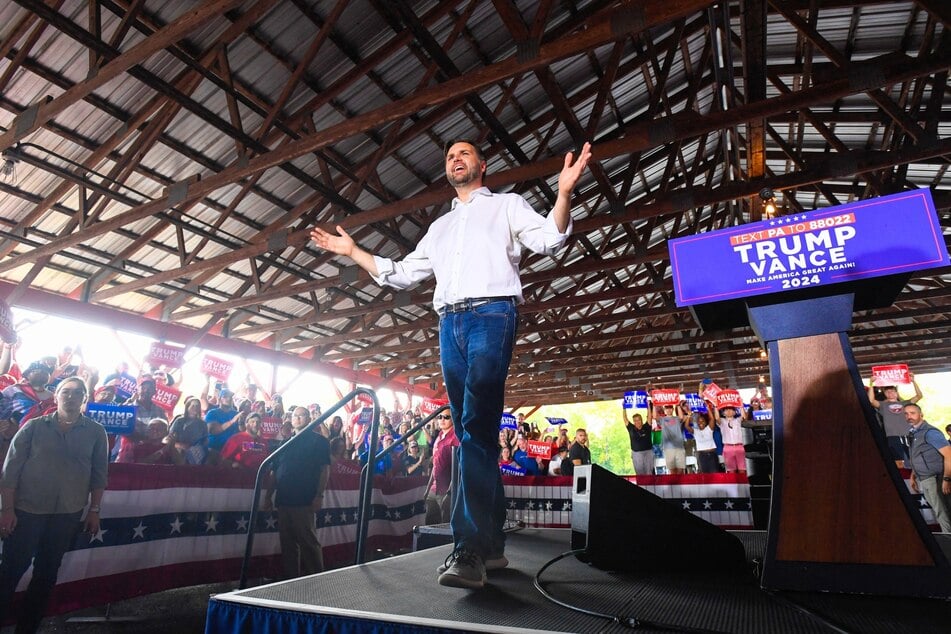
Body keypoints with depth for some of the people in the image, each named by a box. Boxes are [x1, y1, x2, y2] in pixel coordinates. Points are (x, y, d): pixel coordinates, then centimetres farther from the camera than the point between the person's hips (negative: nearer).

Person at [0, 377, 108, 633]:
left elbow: (99, 473, 4)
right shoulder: (34, 426, -1)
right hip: (26, 509, -1)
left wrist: (94, 510, 3)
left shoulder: (96, 432, 1)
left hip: (68, 514, 2)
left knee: (47, 573, 13)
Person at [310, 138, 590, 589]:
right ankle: (491, 542, 13)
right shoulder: (440, 226, 31)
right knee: (473, 433, 4)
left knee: (477, 428, -17)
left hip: (491, 315, -5)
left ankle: (469, 551, -18)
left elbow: (548, 239, 1)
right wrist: (353, 252, 26)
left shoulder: (506, 204, 17)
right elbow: (402, 273, 29)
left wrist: (564, 192, -15)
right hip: (449, 324, 6)